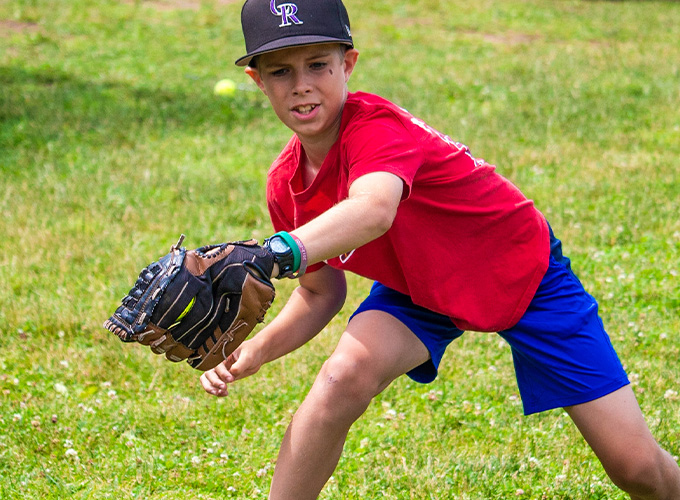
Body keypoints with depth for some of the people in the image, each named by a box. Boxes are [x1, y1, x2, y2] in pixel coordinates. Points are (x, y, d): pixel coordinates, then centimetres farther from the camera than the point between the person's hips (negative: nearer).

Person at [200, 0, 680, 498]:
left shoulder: (376, 126, -35)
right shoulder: (286, 186, -13)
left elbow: (373, 209, -59)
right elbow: (321, 290, 2)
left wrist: (275, 254, -77)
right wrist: (256, 350, -17)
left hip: (526, 274, -4)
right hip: (419, 286, 4)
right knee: (343, 378, -28)